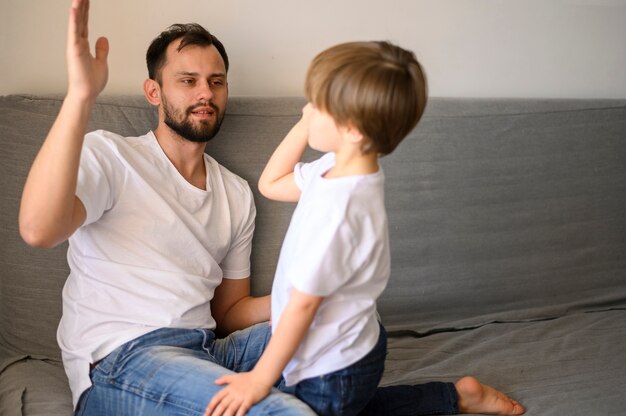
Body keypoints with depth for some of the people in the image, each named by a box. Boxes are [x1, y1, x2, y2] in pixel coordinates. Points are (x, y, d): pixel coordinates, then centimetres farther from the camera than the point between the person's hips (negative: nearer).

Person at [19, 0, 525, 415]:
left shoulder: (236, 194, 17)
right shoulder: (108, 155, 0)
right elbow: (39, 228, -22)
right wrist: (81, 96, -28)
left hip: (207, 351, 7)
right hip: (121, 362, -6)